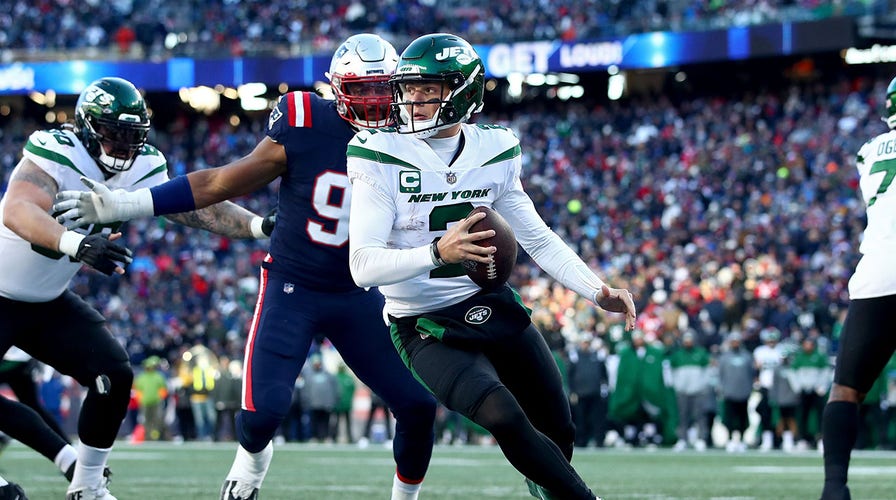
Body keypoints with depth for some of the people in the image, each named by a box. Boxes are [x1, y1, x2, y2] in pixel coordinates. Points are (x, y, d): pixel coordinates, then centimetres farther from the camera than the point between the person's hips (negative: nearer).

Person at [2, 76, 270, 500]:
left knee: (114, 377, -3)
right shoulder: (55, 153, -28)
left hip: (49, 302, 7)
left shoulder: (141, 170, -5)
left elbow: (195, 206, -4)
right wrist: (76, 243, -60)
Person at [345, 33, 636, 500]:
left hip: (492, 303, 5)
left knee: (558, 433, 12)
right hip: (426, 325, -5)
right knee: (504, 418, -28)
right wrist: (437, 254, -40)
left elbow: (538, 239, 8)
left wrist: (596, 290, -6)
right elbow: (363, 266, -23)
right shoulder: (381, 157, -15)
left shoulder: (493, 152, 0)